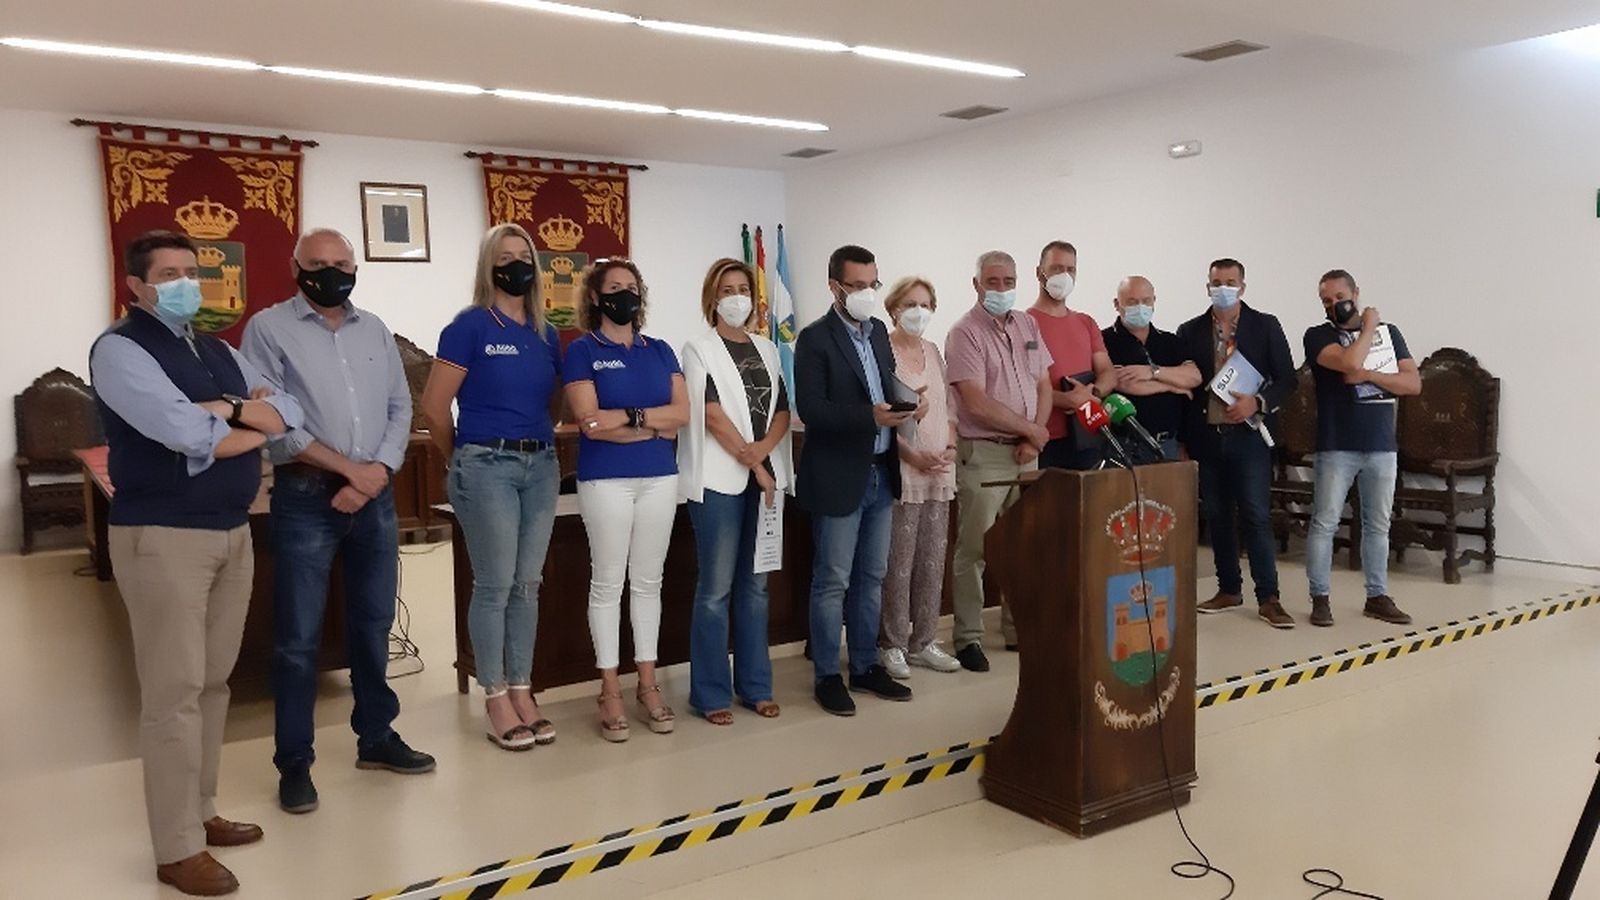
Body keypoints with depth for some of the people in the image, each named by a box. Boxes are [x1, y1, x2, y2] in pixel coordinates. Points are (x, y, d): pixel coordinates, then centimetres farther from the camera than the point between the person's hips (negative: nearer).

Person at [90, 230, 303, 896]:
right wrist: (247, 417, -4)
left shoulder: (218, 352, 16)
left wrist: (226, 410, -10)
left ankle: (200, 813, 27)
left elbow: (289, 413, 7)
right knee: (174, 690, -3)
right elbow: (185, 432, -22)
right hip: (162, 535, -7)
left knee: (214, 681, 14)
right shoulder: (120, 349, -8)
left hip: (233, 529, 8)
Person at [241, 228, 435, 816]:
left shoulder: (374, 330, 12)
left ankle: (376, 737, 28)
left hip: (375, 497, 5)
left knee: (373, 624, 14)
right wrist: (348, 468, -14)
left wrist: (379, 471, -8)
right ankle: (295, 762, 13)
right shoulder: (269, 328, -3)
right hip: (305, 498, -5)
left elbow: (401, 408, 8)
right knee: (298, 637, 1)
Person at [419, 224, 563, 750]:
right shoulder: (469, 326, -5)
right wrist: (464, 459, 3)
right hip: (487, 466, -6)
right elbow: (434, 407, -6)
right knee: (494, 585, 0)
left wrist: (536, 443, 10)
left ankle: (522, 692, 21)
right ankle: (496, 701, 11)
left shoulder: (546, 335, 12)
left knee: (528, 584, 10)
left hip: (541, 465, 6)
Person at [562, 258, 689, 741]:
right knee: (607, 583, 1)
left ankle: (647, 684, 19)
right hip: (605, 479, -4)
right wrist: (655, 426, -9)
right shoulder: (582, 351, -1)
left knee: (649, 581, 10)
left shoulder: (660, 351, 12)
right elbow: (589, 423, -13)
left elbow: (681, 412, 1)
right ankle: (610, 692, 10)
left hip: (659, 477, 4)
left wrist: (628, 416, -11)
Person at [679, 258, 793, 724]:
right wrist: (754, 467, -11)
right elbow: (713, 416, -9)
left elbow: (783, 411, 9)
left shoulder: (767, 350, 15)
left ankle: (755, 685, 19)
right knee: (716, 588, -2)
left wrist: (763, 449, -11)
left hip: (766, 477, 5)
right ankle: (711, 694, 7)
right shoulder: (699, 350, 0)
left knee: (755, 585, 10)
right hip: (720, 479, -5)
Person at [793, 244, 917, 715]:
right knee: (832, 582, 2)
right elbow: (810, 409, -18)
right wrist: (871, 416, -27)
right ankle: (826, 676, 14)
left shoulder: (877, 331, 12)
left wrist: (905, 404, -4)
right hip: (838, 478, -7)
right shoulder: (815, 339, -10)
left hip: (880, 473, 7)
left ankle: (866, 667, 27)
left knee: (872, 578, 15)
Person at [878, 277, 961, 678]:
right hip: (901, 472, -7)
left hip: (939, 471, 7)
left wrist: (951, 446, 2)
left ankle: (923, 641, 20)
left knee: (933, 560, 10)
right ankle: (891, 645, 10)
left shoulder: (933, 352, 14)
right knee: (898, 562, -2)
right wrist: (911, 454, -17)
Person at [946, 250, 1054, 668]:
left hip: (1025, 451, 6)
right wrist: (1030, 428, -7)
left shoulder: (1027, 325, 12)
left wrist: (1034, 437, -2)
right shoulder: (966, 333, -8)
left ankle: (1018, 629, 22)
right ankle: (968, 638, 8)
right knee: (973, 550, -1)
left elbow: (1044, 386, 13)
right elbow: (976, 402, -16)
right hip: (982, 453, -6)